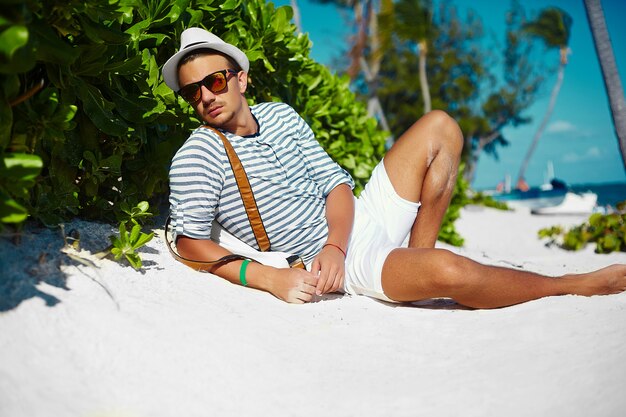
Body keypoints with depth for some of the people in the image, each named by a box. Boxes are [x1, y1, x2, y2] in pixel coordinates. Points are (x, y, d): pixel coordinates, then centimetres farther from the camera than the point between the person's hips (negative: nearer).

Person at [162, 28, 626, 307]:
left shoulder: (280, 114, 6)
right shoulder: (196, 157, -10)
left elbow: (336, 183, 2)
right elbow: (189, 242, -9)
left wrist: (334, 243, -18)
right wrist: (267, 277, -23)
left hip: (361, 219, 7)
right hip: (341, 261, -7)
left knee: (439, 127, 6)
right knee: (448, 271, -33)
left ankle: (416, 253, -2)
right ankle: (575, 284, -3)